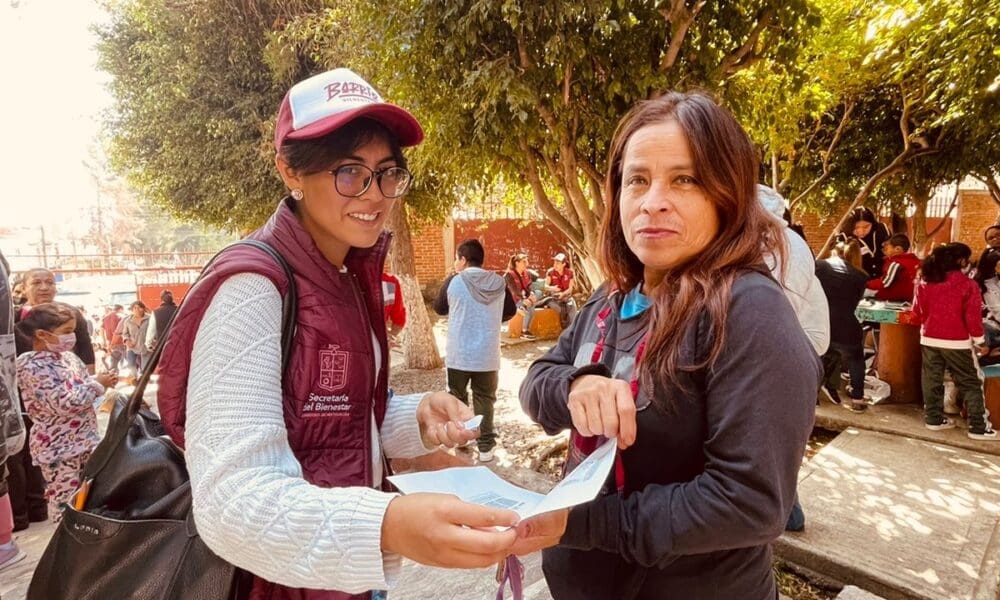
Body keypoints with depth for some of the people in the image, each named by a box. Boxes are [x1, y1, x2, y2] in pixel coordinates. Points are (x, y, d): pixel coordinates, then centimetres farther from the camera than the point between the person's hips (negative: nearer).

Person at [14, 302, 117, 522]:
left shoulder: (68, 356, 5)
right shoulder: (32, 366, -18)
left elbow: (83, 389, 17)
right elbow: (65, 403, -25)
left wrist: (101, 381, -3)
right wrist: (97, 384, -16)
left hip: (85, 441, 8)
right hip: (59, 448, -7)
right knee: (66, 501, 2)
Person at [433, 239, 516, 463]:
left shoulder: (454, 281, -10)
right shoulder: (499, 283, -4)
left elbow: (439, 308, 6)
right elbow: (511, 311, 9)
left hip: (458, 354, -1)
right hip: (488, 355, 1)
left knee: (457, 398, 17)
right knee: (484, 399, 10)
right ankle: (485, 447, 12)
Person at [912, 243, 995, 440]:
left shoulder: (924, 282, 1)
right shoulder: (968, 284, -13)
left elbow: (917, 312, 10)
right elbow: (973, 317, -11)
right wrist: (979, 341, 1)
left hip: (928, 340, 4)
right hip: (957, 342, -4)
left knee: (932, 380, 11)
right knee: (970, 384, 6)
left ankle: (934, 419, 18)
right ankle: (978, 427, 9)